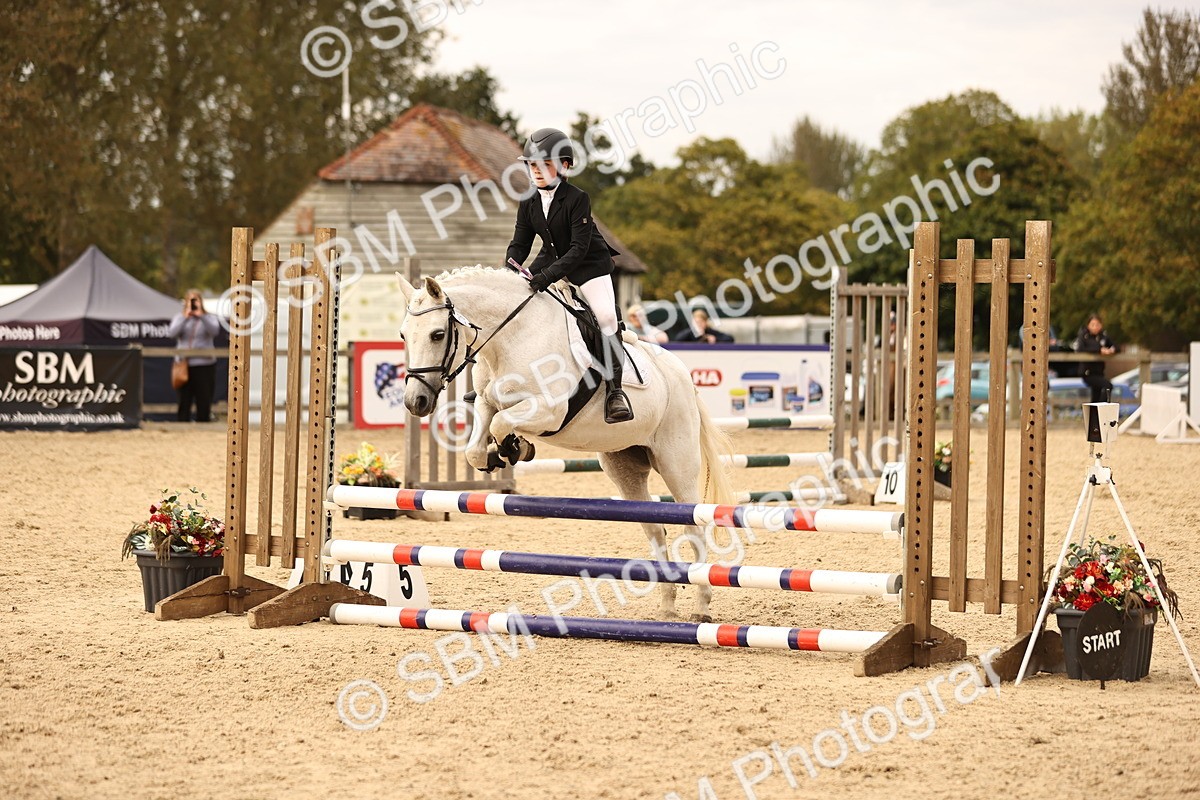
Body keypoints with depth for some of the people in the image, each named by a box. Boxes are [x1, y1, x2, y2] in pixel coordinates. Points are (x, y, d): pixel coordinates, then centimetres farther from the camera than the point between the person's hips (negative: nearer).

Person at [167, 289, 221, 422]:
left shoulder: (209, 318, 8)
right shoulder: (180, 318, 12)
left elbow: (214, 330, -13)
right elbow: (171, 333, -5)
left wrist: (201, 315, -22)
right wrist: (185, 317, -13)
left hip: (204, 365, -1)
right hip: (184, 365, 1)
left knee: (204, 402, -1)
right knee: (184, 402, 2)